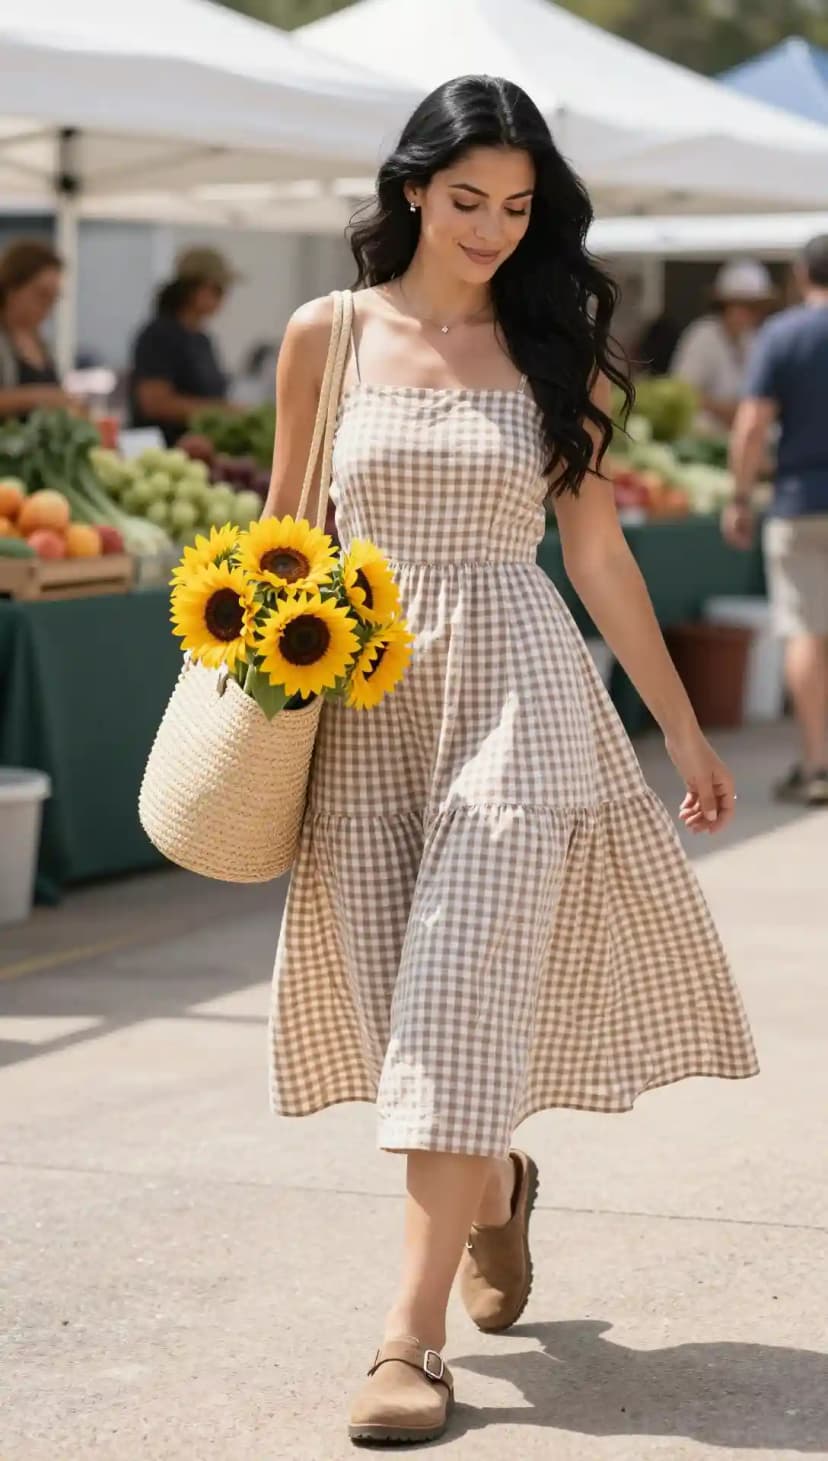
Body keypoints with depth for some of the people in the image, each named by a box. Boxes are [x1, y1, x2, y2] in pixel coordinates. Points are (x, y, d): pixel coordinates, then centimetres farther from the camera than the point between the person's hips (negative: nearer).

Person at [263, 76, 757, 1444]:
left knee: (466, 992, -10)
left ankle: (412, 1334, -9)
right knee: (400, 998, 6)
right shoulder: (328, 336, 5)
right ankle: (491, 1183, 39)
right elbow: (285, 525, 12)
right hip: (364, 692, 2)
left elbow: (596, 547, 8)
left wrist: (684, 728, 9)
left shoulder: (552, 348, 5)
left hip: (514, 679, -1)